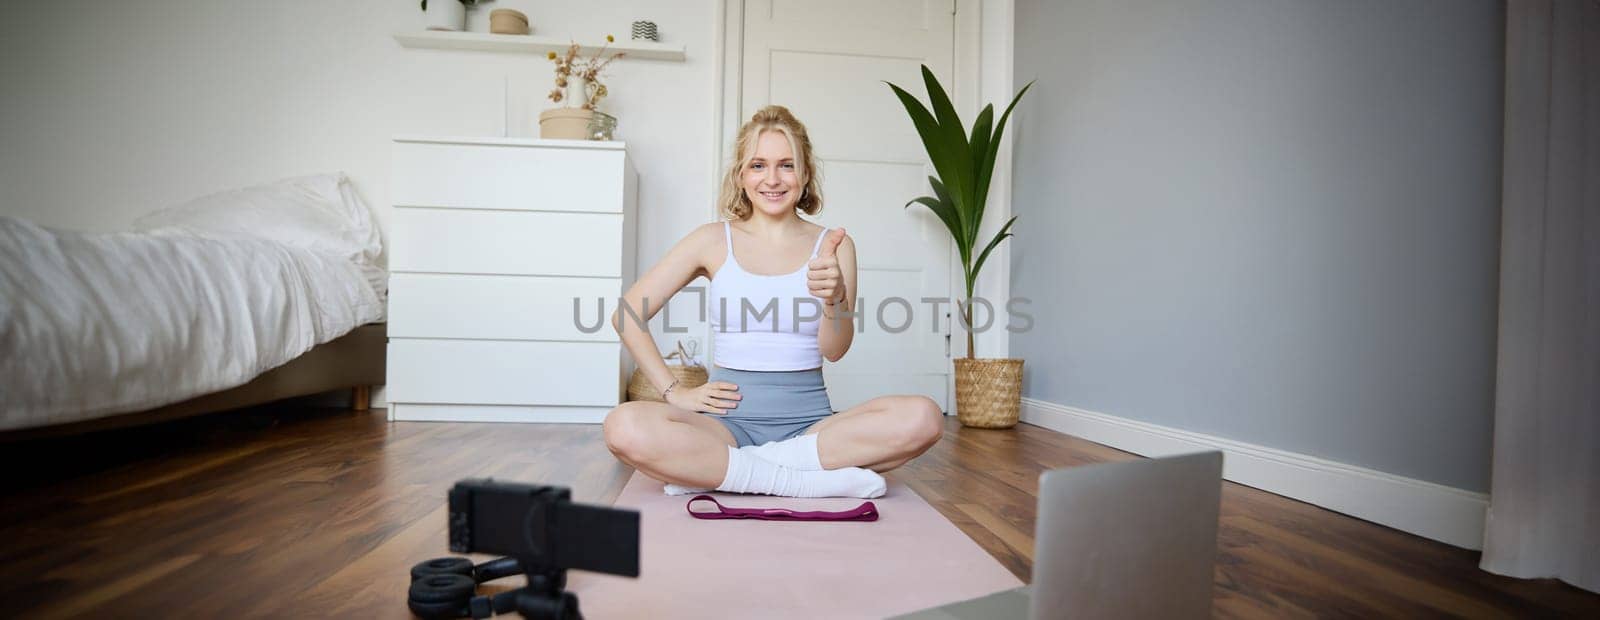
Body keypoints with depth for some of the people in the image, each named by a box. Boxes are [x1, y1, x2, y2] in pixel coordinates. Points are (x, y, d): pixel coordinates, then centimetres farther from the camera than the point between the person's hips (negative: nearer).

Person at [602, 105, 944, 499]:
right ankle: (822, 478, -23)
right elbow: (626, 314, 7)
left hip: (809, 423, 1)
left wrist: (835, 298, -28)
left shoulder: (833, 246, 4)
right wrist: (675, 392, -2)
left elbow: (835, 349, -7)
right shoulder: (714, 241, 4)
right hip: (729, 420, -1)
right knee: (625, 427, -31)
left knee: (922, 417, -26)